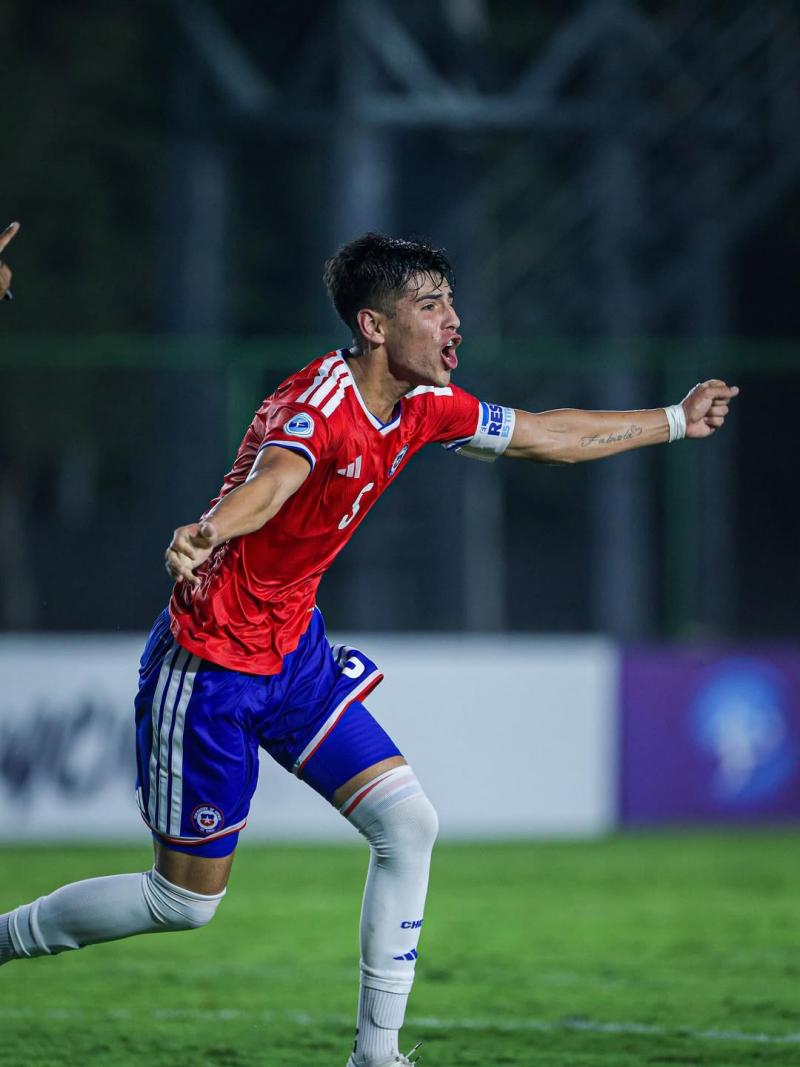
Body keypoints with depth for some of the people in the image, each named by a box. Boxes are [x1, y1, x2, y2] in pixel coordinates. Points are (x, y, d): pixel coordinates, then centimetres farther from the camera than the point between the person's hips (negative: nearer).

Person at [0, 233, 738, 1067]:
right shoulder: (318, 403, -25)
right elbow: (271, 478, -48)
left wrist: (675, 421, 26)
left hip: (295, 651, 8)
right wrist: (206, 533, -70)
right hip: (212, 667, -8)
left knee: (408, 825, -2)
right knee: (186, 900, 0)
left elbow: (544, 436, 18)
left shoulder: (425, 406, 1)